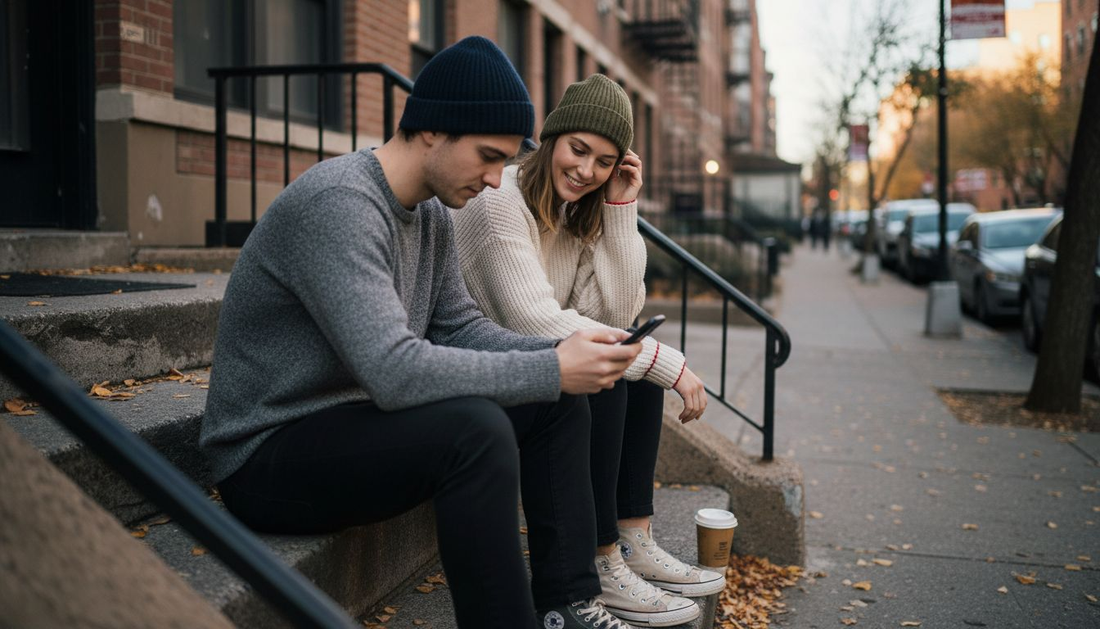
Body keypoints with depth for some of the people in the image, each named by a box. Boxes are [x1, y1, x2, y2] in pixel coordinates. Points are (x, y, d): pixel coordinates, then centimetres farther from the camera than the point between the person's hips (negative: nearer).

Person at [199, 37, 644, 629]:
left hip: (360, 418, 9)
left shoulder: (431, 213, 4)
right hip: (270, 456, -9)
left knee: (557, 406, 3)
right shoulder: (338, 203, -25)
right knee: (475, 429, -33)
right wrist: (551, 370, -27)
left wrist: (561, 356, -10)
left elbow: (460, 328, 7)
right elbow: (395, 371, -33)